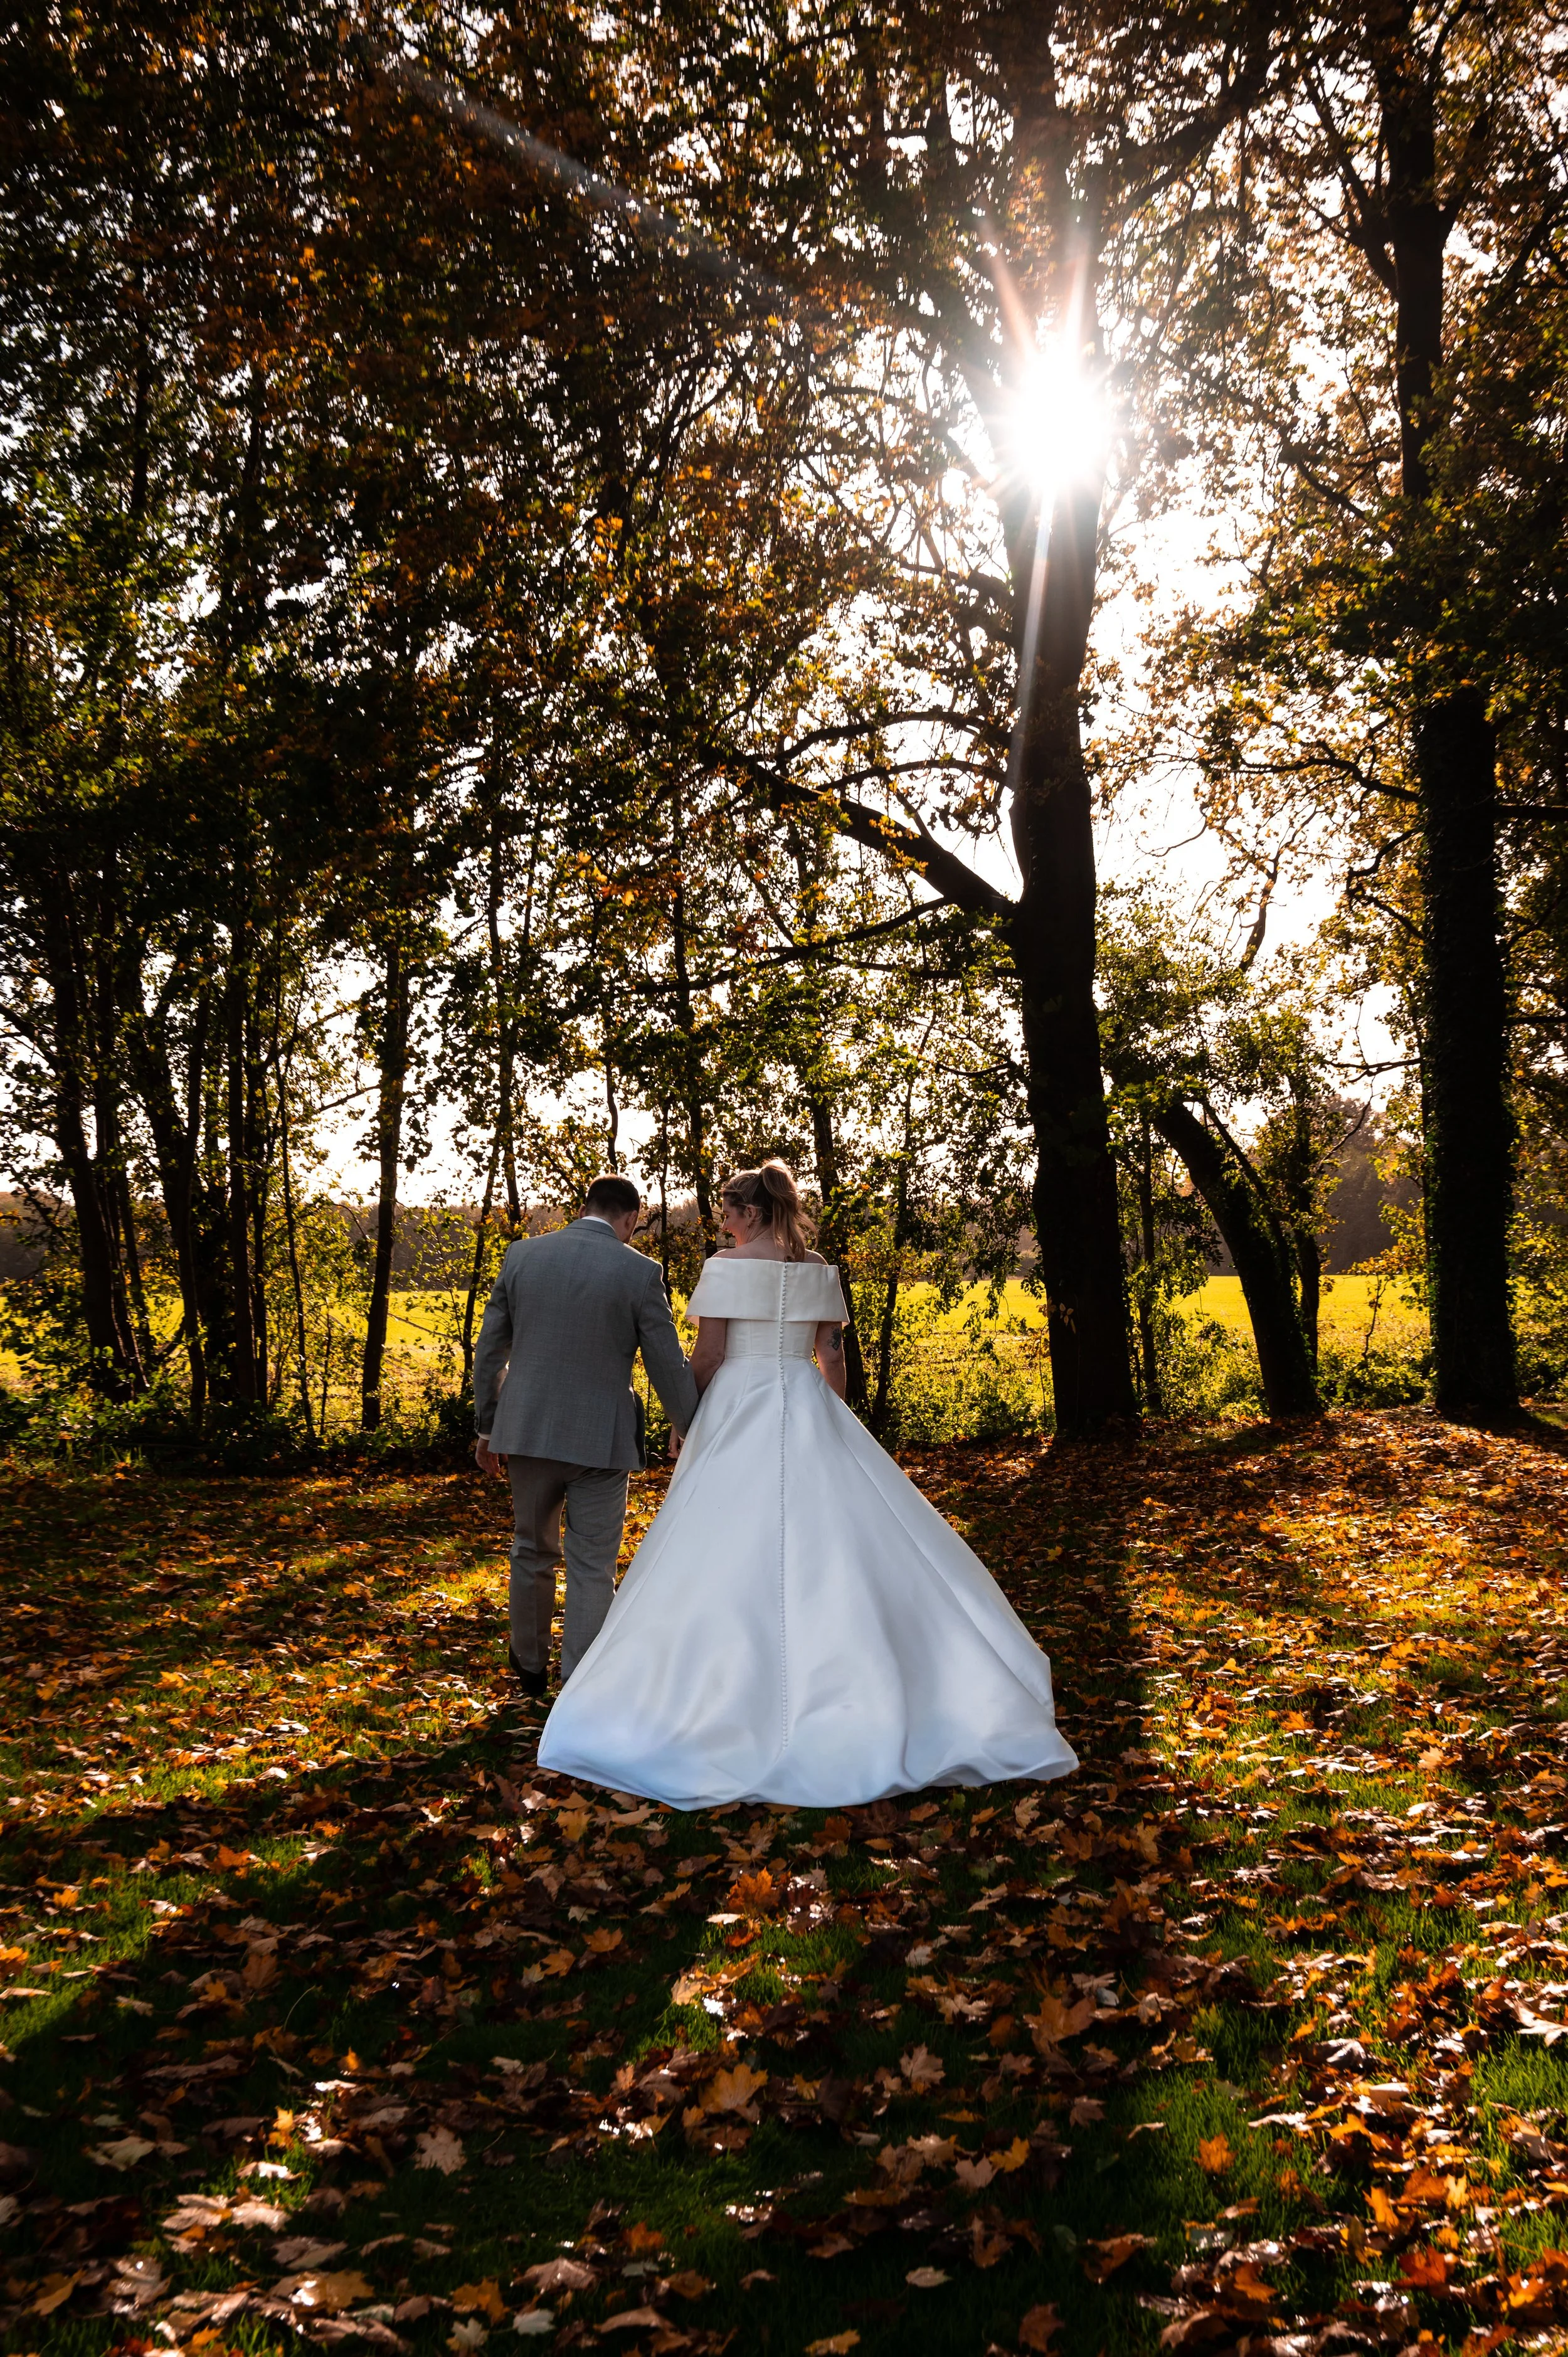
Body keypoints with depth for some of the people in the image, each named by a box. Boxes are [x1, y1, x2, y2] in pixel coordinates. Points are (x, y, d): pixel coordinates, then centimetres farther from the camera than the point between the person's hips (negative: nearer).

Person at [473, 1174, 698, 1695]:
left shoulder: (523, 1255, 1)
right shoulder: (640, 1272, -9)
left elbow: (490, 1350, 6)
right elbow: (669, 1369, -5)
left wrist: (487, 1425, 15)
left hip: (528, 1432, 4)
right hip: (600, 1439, -3)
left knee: (533, 1553, 21)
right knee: (592, 1569, 6)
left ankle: (529, 1667, 37)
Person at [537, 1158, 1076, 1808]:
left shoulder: (727, 1267, -7)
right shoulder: (820, 1271, 7)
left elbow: (707, 1359, -9)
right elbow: (832, 1357, 10)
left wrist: (684, 1418, 5)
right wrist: (833, 1430, 19)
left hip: (738, 1414, -5)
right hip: (809, 1414, 5)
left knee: (731, 1554, 1)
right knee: (828, 1541, 6)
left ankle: (736, 1688, 5)